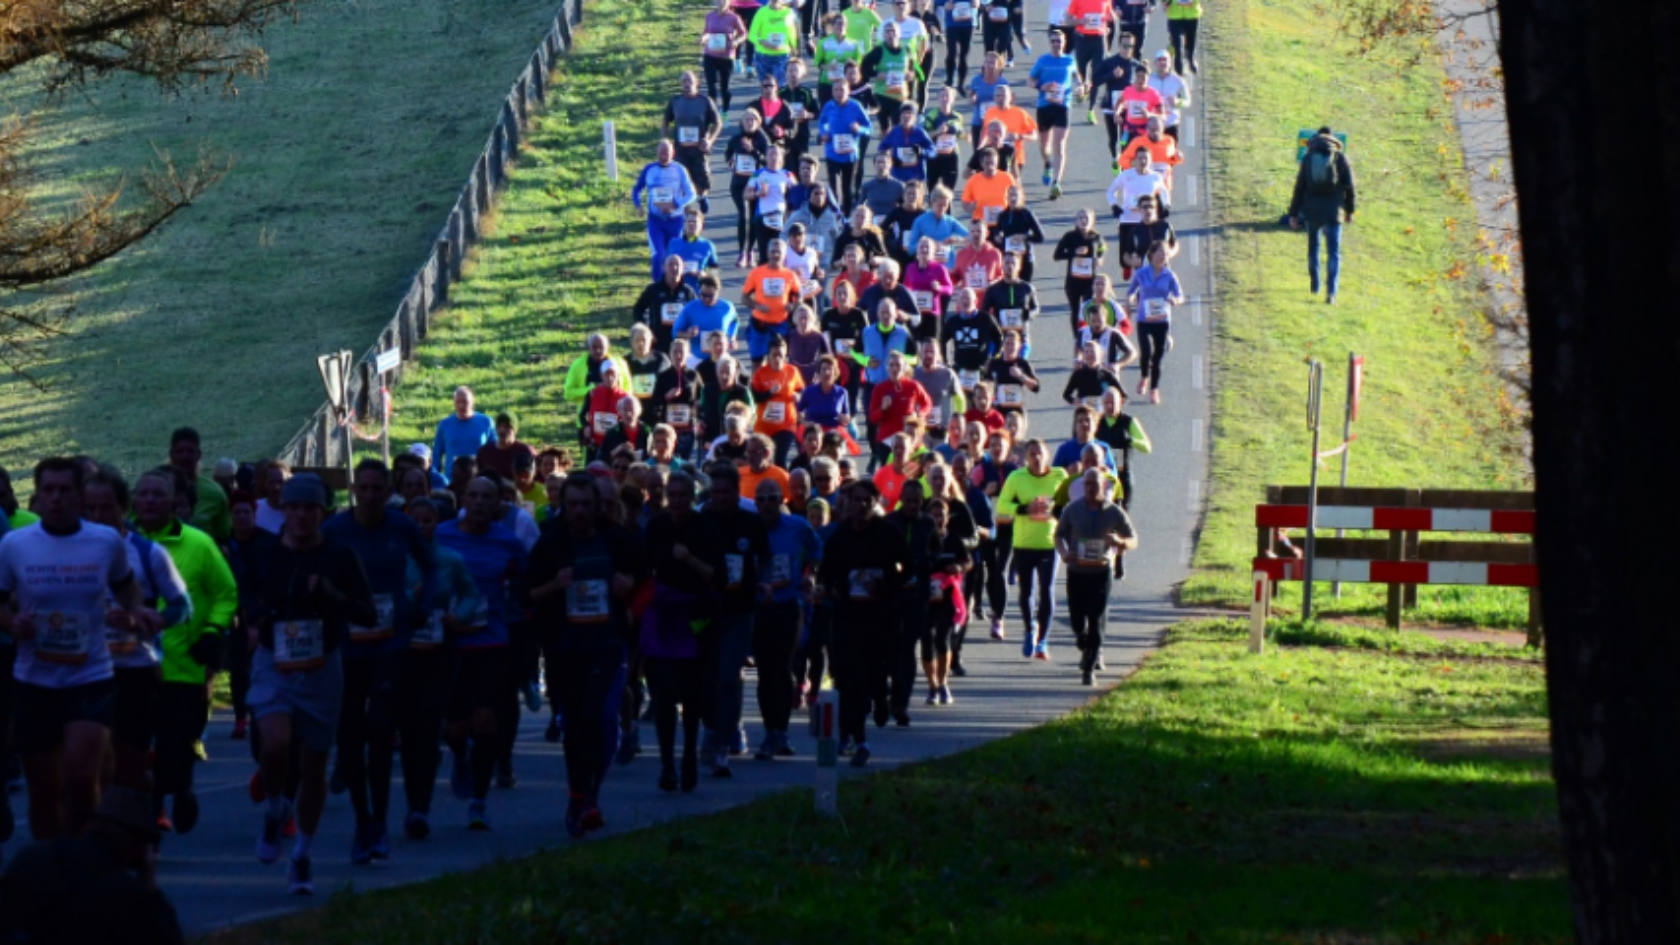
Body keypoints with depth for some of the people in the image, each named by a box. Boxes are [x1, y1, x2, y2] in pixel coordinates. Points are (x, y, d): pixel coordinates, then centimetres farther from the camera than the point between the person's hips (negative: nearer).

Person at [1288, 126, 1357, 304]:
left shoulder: (1308, 158, 3)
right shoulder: (1340, 158, 0)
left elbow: (1299, 188, 1)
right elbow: (1349, 186, 1)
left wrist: (1293, 214, 4)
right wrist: (1350, 211, 12)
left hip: (1311, 211, 2)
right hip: (1333, 211, -2)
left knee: (1313, 246, 23)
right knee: (1333, 253, -3)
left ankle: (1315, 285, 33)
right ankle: (1331, 291, -19)